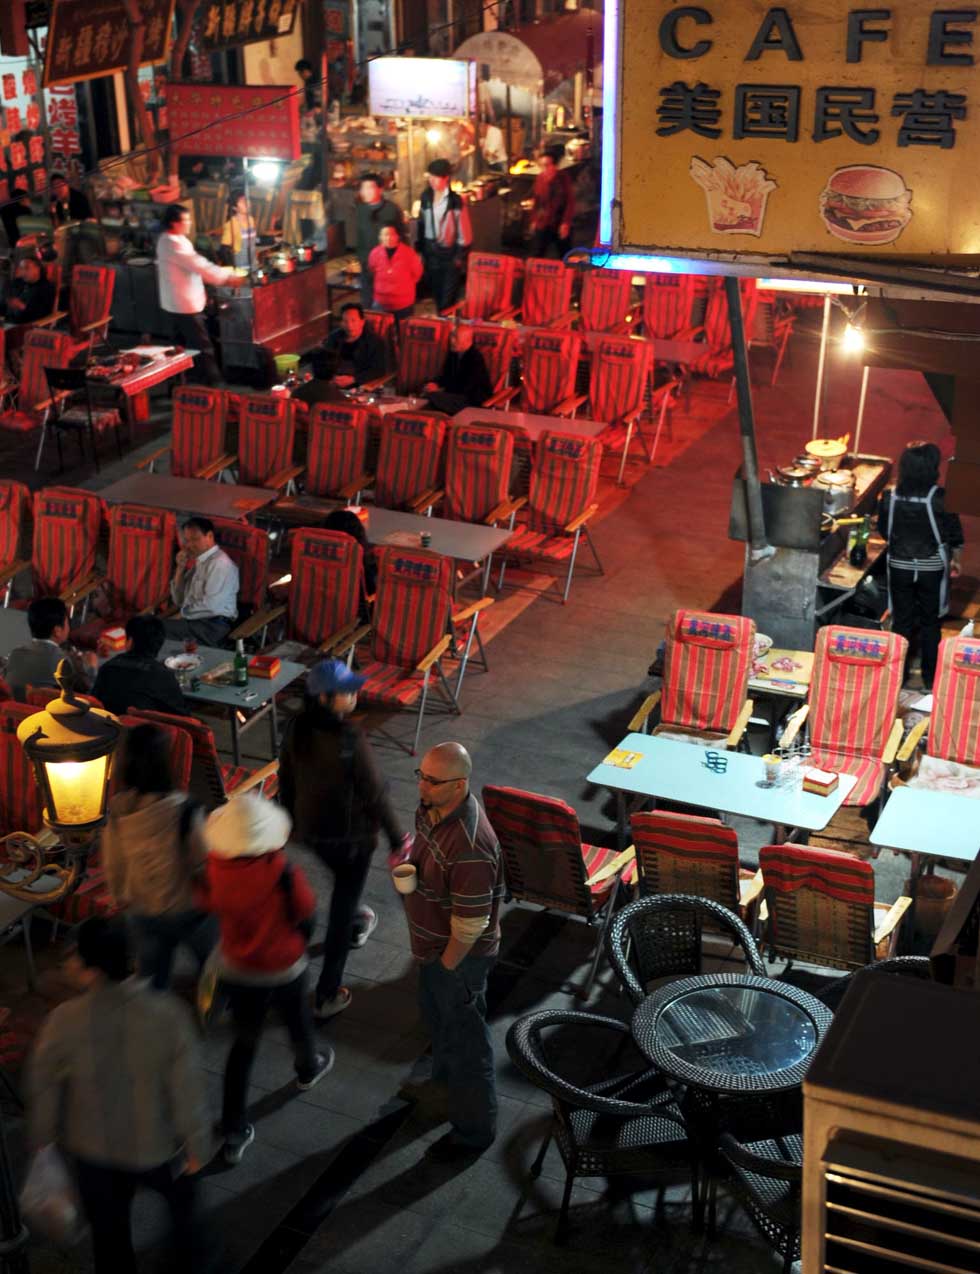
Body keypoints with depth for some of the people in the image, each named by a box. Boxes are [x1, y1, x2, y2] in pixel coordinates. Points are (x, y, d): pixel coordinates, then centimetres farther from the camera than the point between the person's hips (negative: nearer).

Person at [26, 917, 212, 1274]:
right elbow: (187, 1090, -19)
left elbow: (42, 1087, -11)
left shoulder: (64, 1021, -26)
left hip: (94, 1149, -1)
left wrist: (42, 1138, 8)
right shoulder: (169, 1014, -27)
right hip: (159, 1146, 1)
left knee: (109, 1230, 24)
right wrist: (196, 1147, -3)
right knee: (181, 1196, 33)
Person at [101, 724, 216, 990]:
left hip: (142, 912, 3)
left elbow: (112, 865, -3)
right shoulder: (184, 810, -30)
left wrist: (122, 898, 16)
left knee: (152, 977, 21)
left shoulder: (116, 811, -16)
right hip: (187, 908, -3)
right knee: (211, 960, 26)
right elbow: (204, 862, -19)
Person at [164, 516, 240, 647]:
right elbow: (178, 601, 17)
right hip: (194, 622, 8)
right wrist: (180, 569, 6)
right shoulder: (197, 562, 17)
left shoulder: (220, 564, -11)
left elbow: (209, 606, -19)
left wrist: (185, 612, -3)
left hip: (212, 627, -8)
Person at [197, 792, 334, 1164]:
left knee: (244, 1043, 17)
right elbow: (304, 912, -16)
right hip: (284, 968, -2)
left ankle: (233, 1132, 19)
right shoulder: (282, 873, -32)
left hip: (236, 969, 2)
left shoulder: (215, 868, -22)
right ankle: (308, 1069, 59)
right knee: (298, 1021, 29)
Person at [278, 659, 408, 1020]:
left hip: (311, 829, 6)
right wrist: (396, 837, -7)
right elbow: (375, 794, -21)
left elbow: (286, 780, 2)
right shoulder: (351, 741, -30)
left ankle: (357, 924, 65)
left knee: (343, 885, 35)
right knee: (342, 908, 9)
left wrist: (291, 819, 19)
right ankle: (327, 996, 15)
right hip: (351, 835, -6)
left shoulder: (296, 730, -12)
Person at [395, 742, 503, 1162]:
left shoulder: (470, 847, -39)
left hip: (461, 954, -9)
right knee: (437, 1016, 31)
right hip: (433, 941, 9)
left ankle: (474, 1130, 31)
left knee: (465, 1039, 10)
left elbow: (470, 925, -29)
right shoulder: (431, 806, -10)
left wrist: (447, 966, -17)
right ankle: (444, 1082, 58)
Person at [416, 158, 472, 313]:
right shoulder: (426, 197, 3)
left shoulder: (455, 201, -13)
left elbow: (464, 231, -9)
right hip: (430, 251, 5)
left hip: (448, 253, -5)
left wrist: (459, 255, -10)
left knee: (448, 296, -4)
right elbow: (421, 223, 12)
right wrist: (419, 246, 10)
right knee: (435, 292, 14)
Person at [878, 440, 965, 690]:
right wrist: (955, 559, 11)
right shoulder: (941, 498, -18)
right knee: (930, 623, 12)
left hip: (899, 566, 1)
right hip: (932, 568, -1)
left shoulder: (889, 497, -11)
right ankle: (930, 678, 20)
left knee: (902, 621, 12)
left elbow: (883, 531, 3)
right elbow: (955, 534, -7)